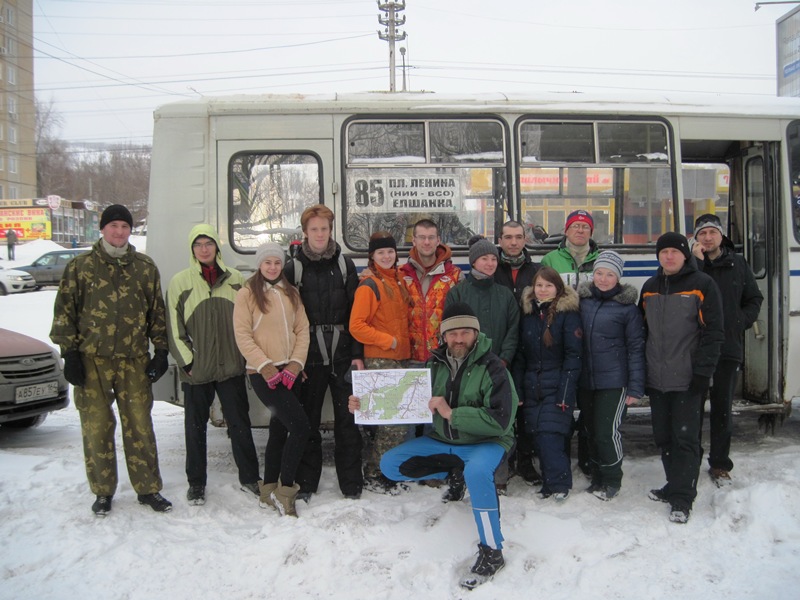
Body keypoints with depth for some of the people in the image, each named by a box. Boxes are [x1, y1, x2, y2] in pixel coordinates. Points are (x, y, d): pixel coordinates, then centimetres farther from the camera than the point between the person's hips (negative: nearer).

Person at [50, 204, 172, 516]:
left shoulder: (145, 267, 9)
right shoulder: (80, 266, 4)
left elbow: (157, 312, 11)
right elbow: (64, 312, 3)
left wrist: (161, 351, 6)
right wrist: (69, 353, -3)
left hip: (134, 360, 1)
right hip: (92, 361, -1)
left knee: (140, 426, 4)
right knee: (96, 427, 5)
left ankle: (148, 488, 17)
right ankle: (103, 492, 20)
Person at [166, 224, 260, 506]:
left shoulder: (235, 278, 6)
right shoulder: (180, 282, 1)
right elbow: (174, 328, 1)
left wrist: (244, 355, 4)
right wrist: (186, 361, -6)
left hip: (231, 366, 1)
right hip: (196, 369, -1)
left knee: (240, 422, 8)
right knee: (195, 427, 9)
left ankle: (249, 477, 21)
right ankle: (196, 483, 22)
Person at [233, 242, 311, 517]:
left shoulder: (291, 293, 13)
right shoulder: (247, 294, -2)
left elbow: (302, 330, 9)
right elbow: (242, 335, -7)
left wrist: (295, 363, -5)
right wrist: (265, 366, -15)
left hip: (289, 373, 6)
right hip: (263, 374, -6)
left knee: (279, 430, 13)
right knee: (300, 427, -16)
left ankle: (268, 491, 27)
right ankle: (284, 491, -2)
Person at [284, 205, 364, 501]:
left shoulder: (345, 265, 7)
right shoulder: (293, 268, 3)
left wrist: (358, 354, -3)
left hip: (342, 354, 1)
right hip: (309, 355, 0)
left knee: (347, 419, 4)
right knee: (307, 420, 8)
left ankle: (351, 483, 15)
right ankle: (306, 482, 20)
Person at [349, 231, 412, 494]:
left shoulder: (398, 281, 14)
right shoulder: (369, 285, -9)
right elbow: (356, 326, -14)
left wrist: (403, 343, 11)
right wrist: (388, 341, -13)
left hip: (400, 358, 7)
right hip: (379, 361, -7)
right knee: (392, 421, -8)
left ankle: (386, 471, 22)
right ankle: (374, 476, 6)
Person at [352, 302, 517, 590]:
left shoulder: (492, 368, -17)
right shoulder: (435, 364, 0)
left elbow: (500, 421, -25)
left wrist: (452, 413, -29)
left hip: (486, 441, -6)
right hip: (442, 440, 6)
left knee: (476, 472, -40)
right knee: (389, 464, -2)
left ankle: (492, 553, -21)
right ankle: (457, 472, 0)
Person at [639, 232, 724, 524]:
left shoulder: (702, 285, -3)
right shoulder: (649, 287, 13)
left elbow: (713, 332, -7)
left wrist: (703, 371, -13)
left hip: (687, 379, -5)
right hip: (656, 379, 5)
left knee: (685, 439, -3)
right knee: (663, 437, 12)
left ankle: (682, 499, 4)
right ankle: (675, 486, 27)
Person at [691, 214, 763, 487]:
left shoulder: (738, 264, 9)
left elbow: (754, 299, 16)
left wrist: (742, 321, 1)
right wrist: (697, 261, -18)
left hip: (729, 348, 2)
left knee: (723, 408, 9)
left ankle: (720, 464, 20)